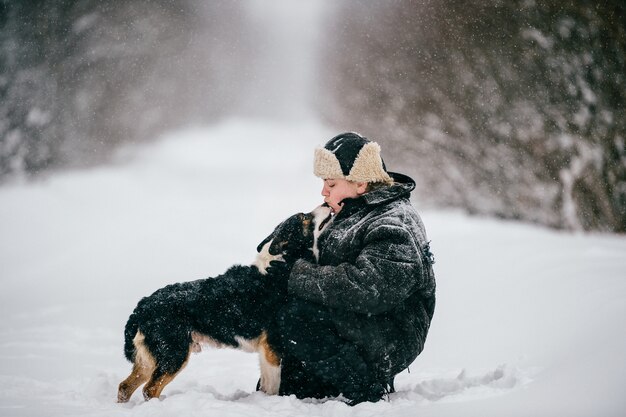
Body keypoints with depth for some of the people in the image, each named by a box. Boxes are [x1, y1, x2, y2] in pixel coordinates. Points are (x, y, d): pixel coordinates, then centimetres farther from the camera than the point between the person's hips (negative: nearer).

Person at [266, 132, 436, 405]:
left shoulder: (395, 228, -20)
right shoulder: (349, 216, 13)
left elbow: (365, 287, -32)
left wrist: (297, 275, -26)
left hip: (388, 343, -10)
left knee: (296, 318, -28)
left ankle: (365, 390, -18)